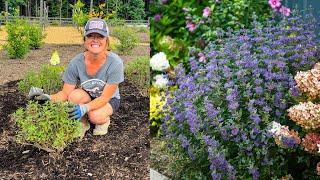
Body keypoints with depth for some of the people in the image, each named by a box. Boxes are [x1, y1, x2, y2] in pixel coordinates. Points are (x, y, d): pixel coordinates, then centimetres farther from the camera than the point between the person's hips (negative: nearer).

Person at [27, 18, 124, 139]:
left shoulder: (115, 63, -28)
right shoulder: (76, 63, -22)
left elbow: (105, 97, -25)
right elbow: (65, 93, -16)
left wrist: (85, 107, -42)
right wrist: (49, 98, -38)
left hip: (109, 100, -2)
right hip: (86, 97, 2)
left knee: (96, 116, -33)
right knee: (75, 95, -31)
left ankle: (105, 120, 4)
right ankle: (83, 124, -2)